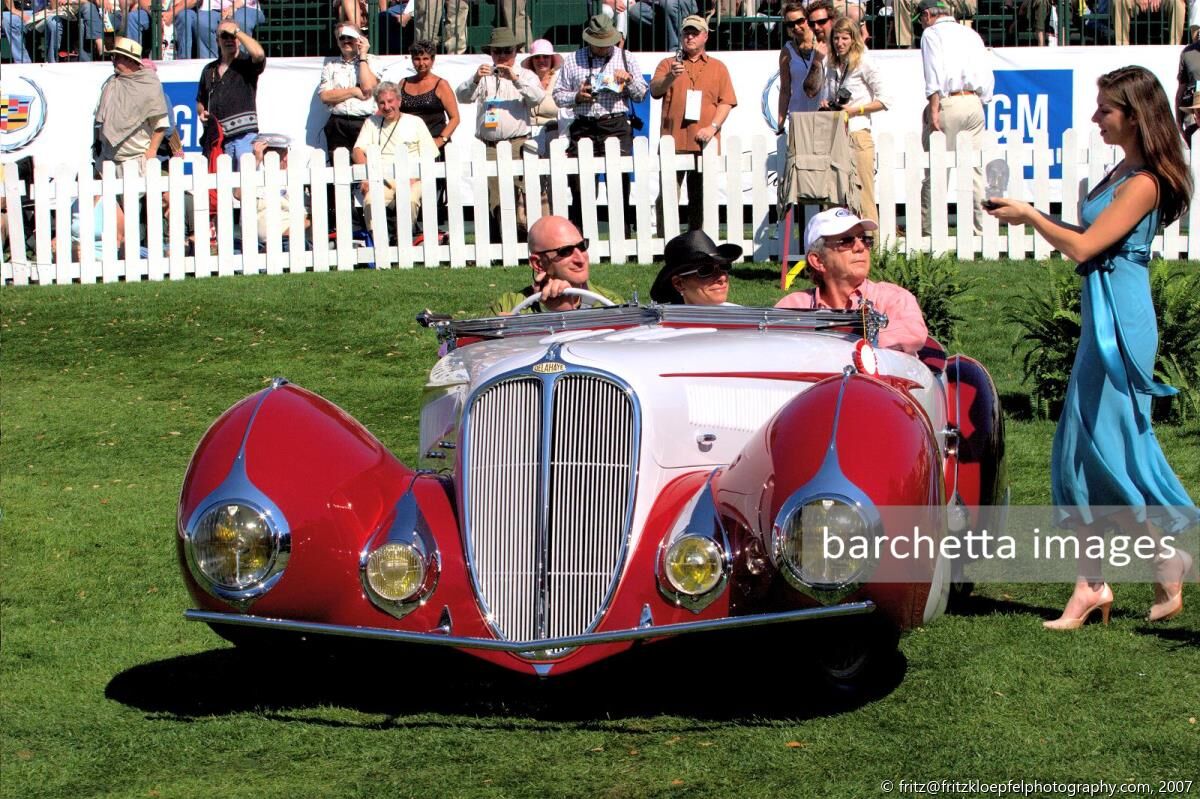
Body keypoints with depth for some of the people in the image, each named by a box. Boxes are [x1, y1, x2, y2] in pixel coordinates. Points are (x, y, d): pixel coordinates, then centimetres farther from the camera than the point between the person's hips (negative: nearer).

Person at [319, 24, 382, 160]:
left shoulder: (370, 61, 10)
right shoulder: (331, 65, 13)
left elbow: (368, 87, -9)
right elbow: (325, 96, 1)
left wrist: (362, 56, -1)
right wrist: (354, 91, -5)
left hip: (364, 123, -1)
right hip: (338, 125, 2)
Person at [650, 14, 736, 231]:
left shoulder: (718, 68, 14)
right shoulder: (668, 63, 13)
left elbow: (726, 102, 7)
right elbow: (655, 91, -2)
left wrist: (713, 127, -8)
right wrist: (670, 77, -23)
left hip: (703, 141, 1)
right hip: (673, 140, 0)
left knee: (699, 197, 2)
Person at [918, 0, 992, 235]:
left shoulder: (932, 33, 1)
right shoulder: (971, 34, 19)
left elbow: (934, 72, -12)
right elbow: (987, 76, 13)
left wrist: (933, 109, -16)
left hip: (947, 103, -6)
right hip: (974, 103, 6)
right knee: (975, 168, 5)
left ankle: (927, 227, -4)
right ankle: (981, 226, 2)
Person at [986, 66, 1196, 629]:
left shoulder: (1143, 183, -16)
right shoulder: (1125, 171, 13)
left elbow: (1083, 246, -19)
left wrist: (1029, 216, -7)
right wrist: (1034, 217, 9)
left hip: (1121, 323, -10)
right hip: (1102, 318, 10)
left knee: (1112, 448, -4)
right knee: (1080, 452, 8)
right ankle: (1091, 587, 11)